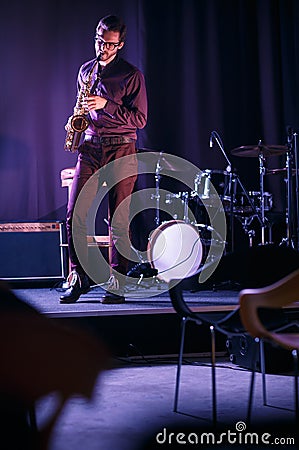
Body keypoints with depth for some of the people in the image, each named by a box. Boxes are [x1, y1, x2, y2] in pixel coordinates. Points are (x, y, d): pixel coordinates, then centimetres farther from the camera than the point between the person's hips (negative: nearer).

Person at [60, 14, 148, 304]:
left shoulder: (132, 75, -1)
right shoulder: (85, 71, 14)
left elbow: (140, 119, -6)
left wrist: (106, 105, -16)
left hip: (121, 151, -4)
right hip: (89, 149, 4)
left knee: (118, 220, -3)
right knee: (75, 215, -4)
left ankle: (117, 284, 4)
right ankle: (78, 278, 7)